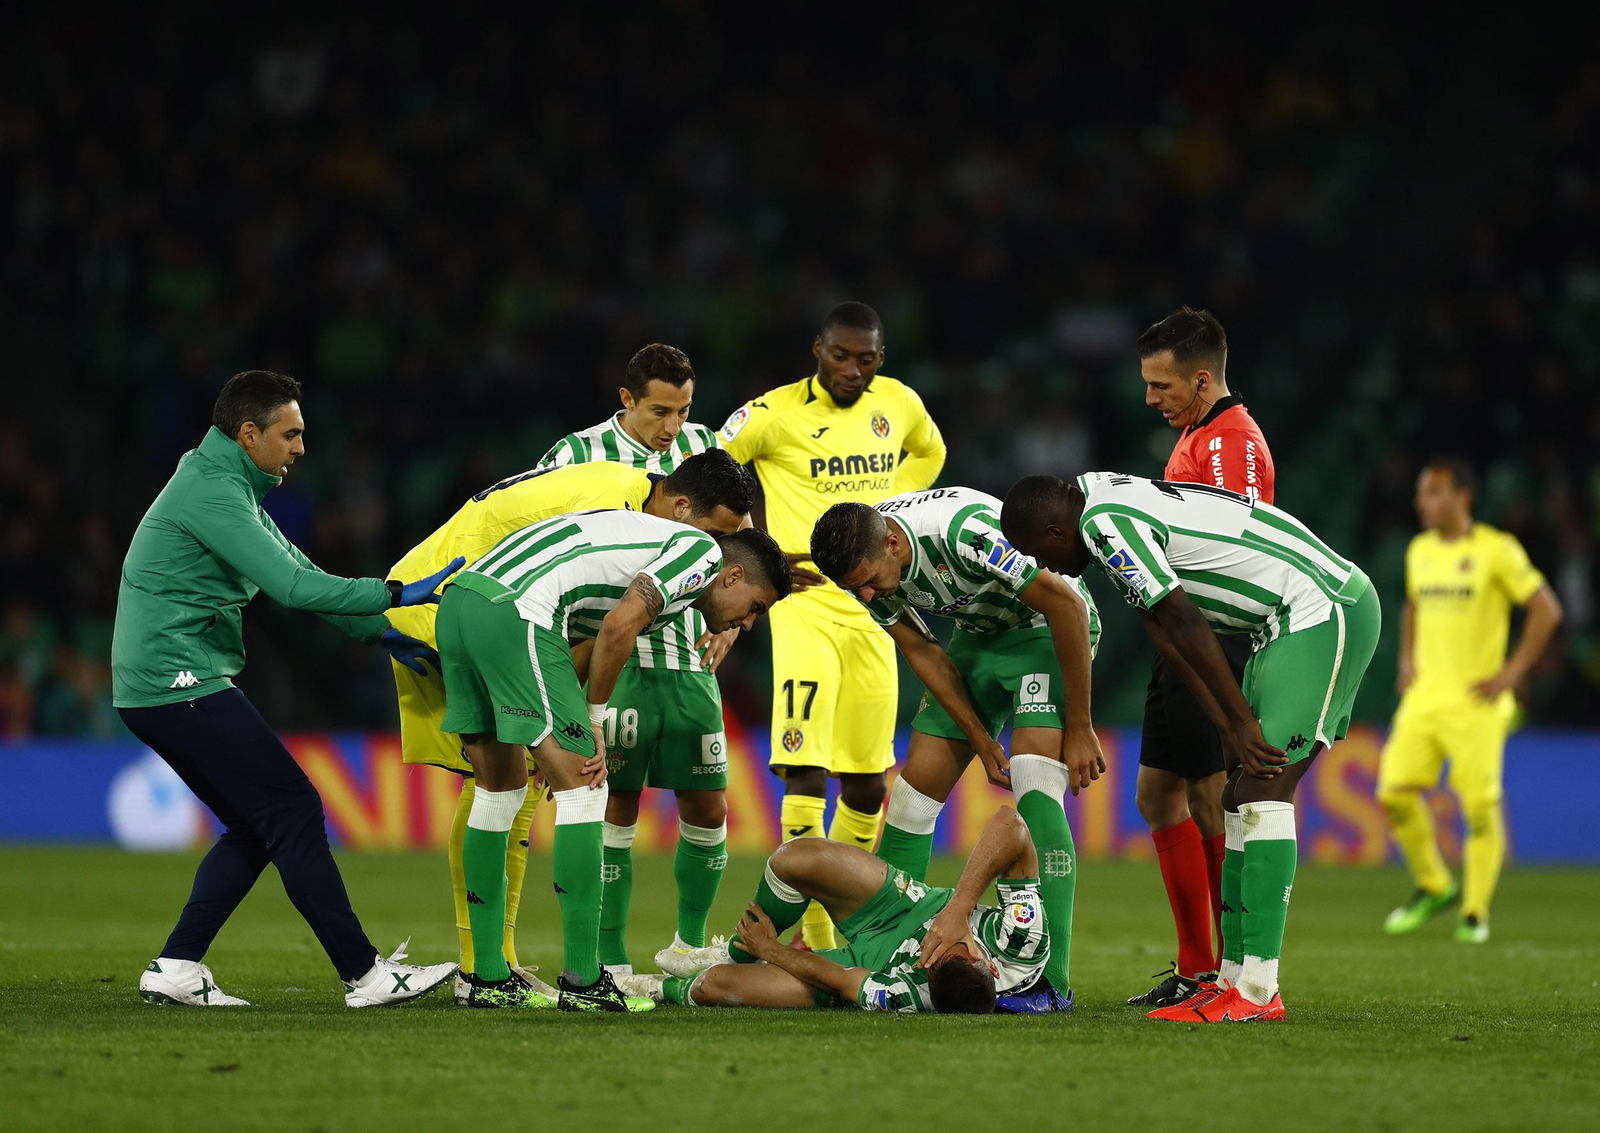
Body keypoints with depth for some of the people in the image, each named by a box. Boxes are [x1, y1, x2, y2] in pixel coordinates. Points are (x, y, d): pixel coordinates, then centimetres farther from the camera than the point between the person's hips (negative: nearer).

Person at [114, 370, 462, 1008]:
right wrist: (394, 595, -17)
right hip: (182, 685, -10)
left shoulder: (232, 489, 19)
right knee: (292, 810, -8)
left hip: (154, 691, 10)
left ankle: (175, 968, 9)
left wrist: (383, 634, 16)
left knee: (254, 827, 12)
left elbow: (298, 574, 21)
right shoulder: (212, 491, -15)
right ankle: (364, 975, -7)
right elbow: (292, 586, -22)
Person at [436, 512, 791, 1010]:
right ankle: (583, 981, -3)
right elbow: (618, 626, -11)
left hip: (458, 606, 10)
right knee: (583, 790, -3)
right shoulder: (704, 551, 2)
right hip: (513, 611, -10)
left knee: (499, 791, 18)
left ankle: (489, 979, 22)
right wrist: (595, 721, 0)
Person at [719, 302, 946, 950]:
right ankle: (816, 942, -18)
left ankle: (846, 925, 23)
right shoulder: (775, 414, -8)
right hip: (805, 600, -5)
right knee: (805, 774, -18)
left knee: (866, 783, 9)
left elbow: (928, 452, 29)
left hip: (872, 607, 5)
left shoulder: (897, 404, 7)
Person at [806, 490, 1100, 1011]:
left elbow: (1068, 604, -28)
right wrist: (980, 740, -6)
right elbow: (921, 651, -1)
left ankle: (1050, 982, -22)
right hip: (978, 634, 7)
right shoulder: (864, 565, -15)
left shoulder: (963, 532, -37)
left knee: (1034, 789, -22)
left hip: (1050, 629, -7)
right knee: (918, 782, -1)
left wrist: (1079, 728, -22)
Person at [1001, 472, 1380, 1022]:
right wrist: (1229, 727, 6)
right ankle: (1235, 975, 10)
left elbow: (1183, 622, -18)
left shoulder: (1105, 522, -16)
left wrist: (1241, 721, -14)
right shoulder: (1115, 510, 16)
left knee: (1262, 790, -15)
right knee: (1242, 797, 9)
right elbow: (1168, 636, 13)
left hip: (1323, 611, -10)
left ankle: (1255, 991, -19)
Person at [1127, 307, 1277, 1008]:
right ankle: (1197, 967, 17)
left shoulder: (1232, 442, -14)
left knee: (1210, 805, -9)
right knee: (1159, 796, 11)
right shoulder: (1194, 438, 19)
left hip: (1216, 645, -11)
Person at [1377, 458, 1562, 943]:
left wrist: (1511, 673, -10)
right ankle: (1433, 886, 17)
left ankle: (1475, 913, 6)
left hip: (1475, 701, -6)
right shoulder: (1419, 551, 12)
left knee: (1480, 804, -6)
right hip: (1424, 698, 6)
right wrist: (1407, 661, 15)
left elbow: (1546, 610, -6)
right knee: (1395, 792, -4)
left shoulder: (1497, 551, -7)